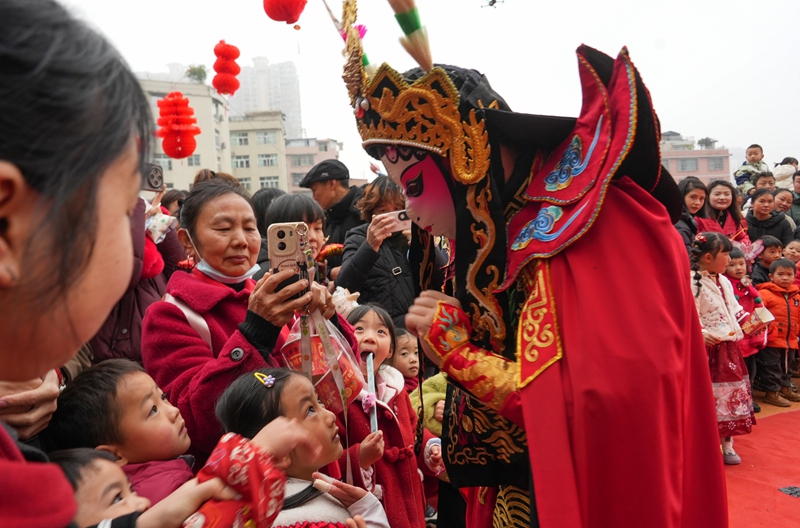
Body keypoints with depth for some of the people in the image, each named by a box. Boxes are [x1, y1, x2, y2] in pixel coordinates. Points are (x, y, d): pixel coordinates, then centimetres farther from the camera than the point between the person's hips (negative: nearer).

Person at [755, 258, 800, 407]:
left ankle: (785, 388, 37)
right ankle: (772, 393, 12)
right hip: (771, 342, -7)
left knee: (787, 366, 21)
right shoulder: (765, 293, -14)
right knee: (772, 367, 2)